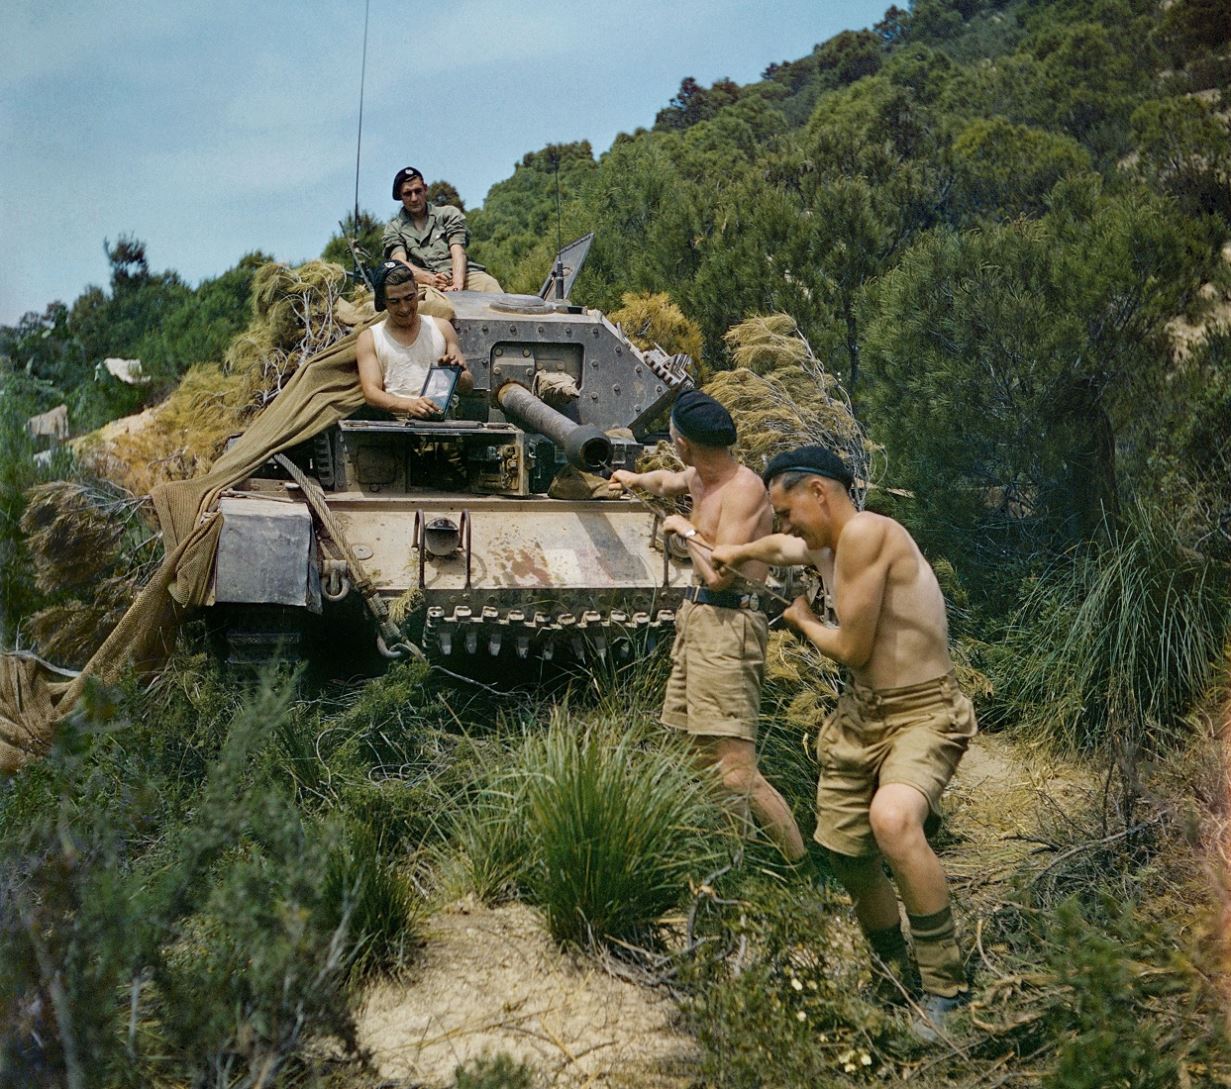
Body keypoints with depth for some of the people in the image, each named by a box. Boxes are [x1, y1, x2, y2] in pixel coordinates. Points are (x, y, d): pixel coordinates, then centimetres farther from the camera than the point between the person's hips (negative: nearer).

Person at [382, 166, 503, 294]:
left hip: (460, 275, 1)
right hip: (423, 283, 0)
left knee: (489, 285, -32)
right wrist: (430, 279, -21)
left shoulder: (449, 213, 20)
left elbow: (458, 251, 3)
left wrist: (457, 284, -18)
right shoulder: (393, 229, 20)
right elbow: (400, 263, 1)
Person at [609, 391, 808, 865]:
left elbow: (720, 573, -23)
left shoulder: (743, 489, -16)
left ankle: (801, 867, -10)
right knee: (703, 755, 9)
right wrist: (632, 478, 57)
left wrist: (685, 529, -7)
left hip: (726, 628, -10)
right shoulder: (699, 479, 13)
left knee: (736, 771, -16)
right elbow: (665, 481, 38)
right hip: (696, 618, 10)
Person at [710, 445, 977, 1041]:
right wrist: (738, 552, 52)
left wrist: (801, 621, 1)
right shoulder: (823, 547, 10)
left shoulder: (865, 532, -19)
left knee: (892, 819, -34)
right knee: (844, 847, 11)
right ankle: (893, 970, 35)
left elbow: (852, 647, -18)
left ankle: (946, 986, -19)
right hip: (862, 712, 10)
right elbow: (781, 547, 36)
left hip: (923, 713, -10)